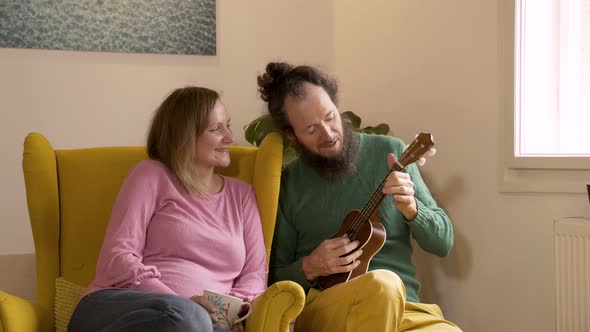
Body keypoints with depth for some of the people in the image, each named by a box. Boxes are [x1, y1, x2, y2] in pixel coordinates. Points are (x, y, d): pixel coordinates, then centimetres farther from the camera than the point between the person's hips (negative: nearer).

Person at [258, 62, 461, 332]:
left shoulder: (388, 151, 7)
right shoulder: (286, 185, 5)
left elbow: (443, 243, 8)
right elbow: (275, 279, 11)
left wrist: (411, 208, -11)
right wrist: (309, 268, -9)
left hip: (403, 308, 1)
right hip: (320, 309, -1)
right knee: (382, 283, -35)